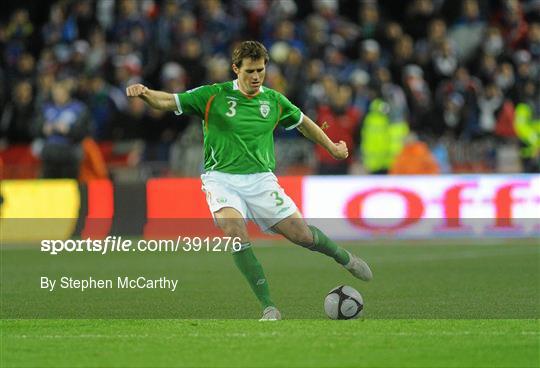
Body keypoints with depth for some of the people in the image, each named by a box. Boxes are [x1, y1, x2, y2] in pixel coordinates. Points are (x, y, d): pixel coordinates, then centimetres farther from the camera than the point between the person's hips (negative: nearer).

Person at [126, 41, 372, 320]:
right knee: (234, 229, -30)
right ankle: (268, 306, -25)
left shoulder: (274, 100, 7)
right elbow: (167, 101, -6)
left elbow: (303, 122, 26)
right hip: (221, 177, -2)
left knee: (301, 234, -6)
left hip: (260, 178, 2)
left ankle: (345, 257, 29)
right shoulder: (214, 96, -3)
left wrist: (332, 148, 34)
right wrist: (144, 93, -26)